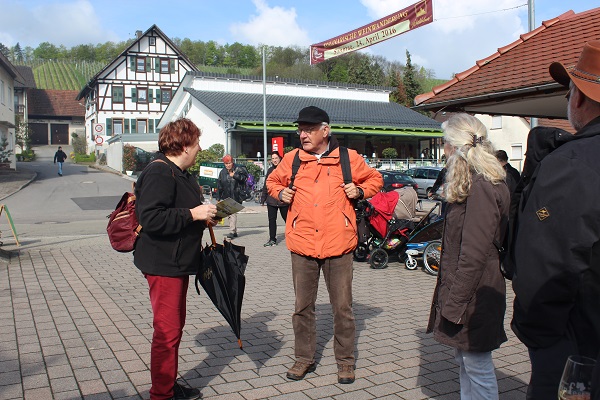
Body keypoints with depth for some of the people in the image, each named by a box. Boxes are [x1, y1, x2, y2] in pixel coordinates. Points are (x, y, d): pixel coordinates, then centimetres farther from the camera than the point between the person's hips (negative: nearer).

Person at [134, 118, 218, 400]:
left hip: (179, 263, 11)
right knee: (167, 331, -1)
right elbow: (151, 218, -29)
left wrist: (204, 217, 11)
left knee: (175, 326, 19)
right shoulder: (158, 173, -19)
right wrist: (192, 214, -26)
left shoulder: (180, 174, 15)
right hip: (163, 265, -11)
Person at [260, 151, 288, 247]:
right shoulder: (270, 170, 9)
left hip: (283, 200, -4)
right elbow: (266, 185, 14)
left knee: (287, 219, 5)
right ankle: (272, 239, 16)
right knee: (271, 220, 7)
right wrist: (263, 198, 12)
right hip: (271, 200, 4)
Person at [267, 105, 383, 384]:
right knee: (302, 306, 11)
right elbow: (273, 181, 23)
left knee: (342, 307, 7)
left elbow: (375, 178, 15)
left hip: (338, 244, -2)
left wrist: (359, 190, -4)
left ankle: (345, 360, 25)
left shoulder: (348, 158, 1)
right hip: (302, 245, 2)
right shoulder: (292, 159, 6)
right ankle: (304, 358, 28)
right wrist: (280, 192, 2)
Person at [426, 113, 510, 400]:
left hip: (474, 297, -10)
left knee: (477, 366, 2)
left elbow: (475, 253, -24)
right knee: (465, 361, 19)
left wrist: (454, 304, -20)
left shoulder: (481, 187, -20)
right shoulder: (474, 183, 12)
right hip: (464, 292, 10)